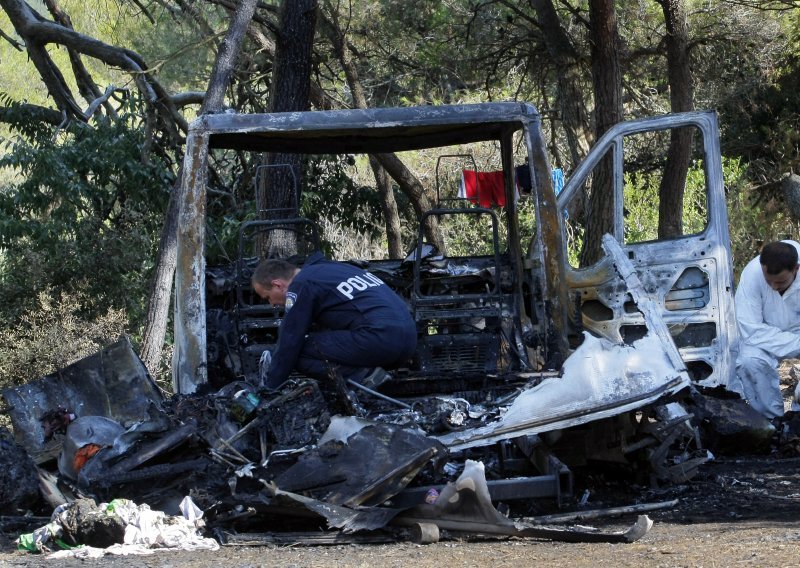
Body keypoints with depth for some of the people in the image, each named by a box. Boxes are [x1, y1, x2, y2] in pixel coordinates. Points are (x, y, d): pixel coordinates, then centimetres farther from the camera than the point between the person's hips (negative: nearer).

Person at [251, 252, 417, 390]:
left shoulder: (300, 287, 1)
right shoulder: (327, 268, 28)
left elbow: (288, 345, 1)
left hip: (380, 338, -9)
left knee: (299, 352, -2)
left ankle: (362, 376, -12)